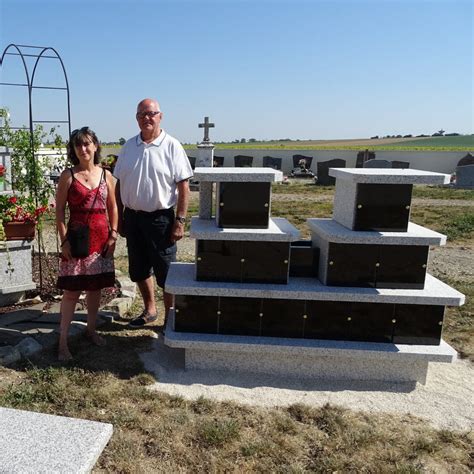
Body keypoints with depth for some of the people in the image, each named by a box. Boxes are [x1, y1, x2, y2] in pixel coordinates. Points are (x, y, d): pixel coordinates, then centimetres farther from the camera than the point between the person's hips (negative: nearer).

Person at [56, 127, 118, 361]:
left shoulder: (106, 175, 5)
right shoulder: (68, 175, -3)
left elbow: (113, 207, 9)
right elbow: (60, 210, -4)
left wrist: (113, 235, 1)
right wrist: (64, 240, -10)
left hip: (101, 238, 3)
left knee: (95, 287, 12)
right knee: (71, 290, -1)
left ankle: (91, 329, 29)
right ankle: (63, 340, 9)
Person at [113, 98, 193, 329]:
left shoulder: (172, 146, -7)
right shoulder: (129, 146, 7)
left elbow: (183, 186, -10)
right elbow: (119, 184, 11)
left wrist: (180, 220, -14)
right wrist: (119, 217, 9)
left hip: (160, 218, -5)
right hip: (133, 217, 5)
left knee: (166, 273, 3)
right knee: (139, 269, 16)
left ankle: (171, 317, 20)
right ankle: (149, 310, 36)